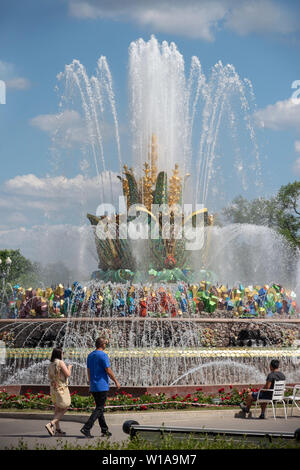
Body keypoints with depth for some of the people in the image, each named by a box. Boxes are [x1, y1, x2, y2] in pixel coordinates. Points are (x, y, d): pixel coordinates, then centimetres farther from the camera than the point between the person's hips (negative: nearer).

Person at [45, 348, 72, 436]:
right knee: (64, 409, -2)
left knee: (57, 409, 14)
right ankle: (50, 424, -16)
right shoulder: (60, 363, -14)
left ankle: (57, 429, 14)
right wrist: (69, 367, 5)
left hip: (53, 388, 7)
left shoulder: (51, 364, 7)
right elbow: (68, 374, -15)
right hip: (61, 388, -7)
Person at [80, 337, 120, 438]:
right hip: (102, 386, -8)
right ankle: (86, 428, -16)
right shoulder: (103, 355, -13)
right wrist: (116, 381, -3)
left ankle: (104, 430, 17)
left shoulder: (90, 355, 11)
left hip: (93, 387, 8)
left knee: (100, 408, 14)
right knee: (99, 409, -6)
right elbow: (108, 371, -13)